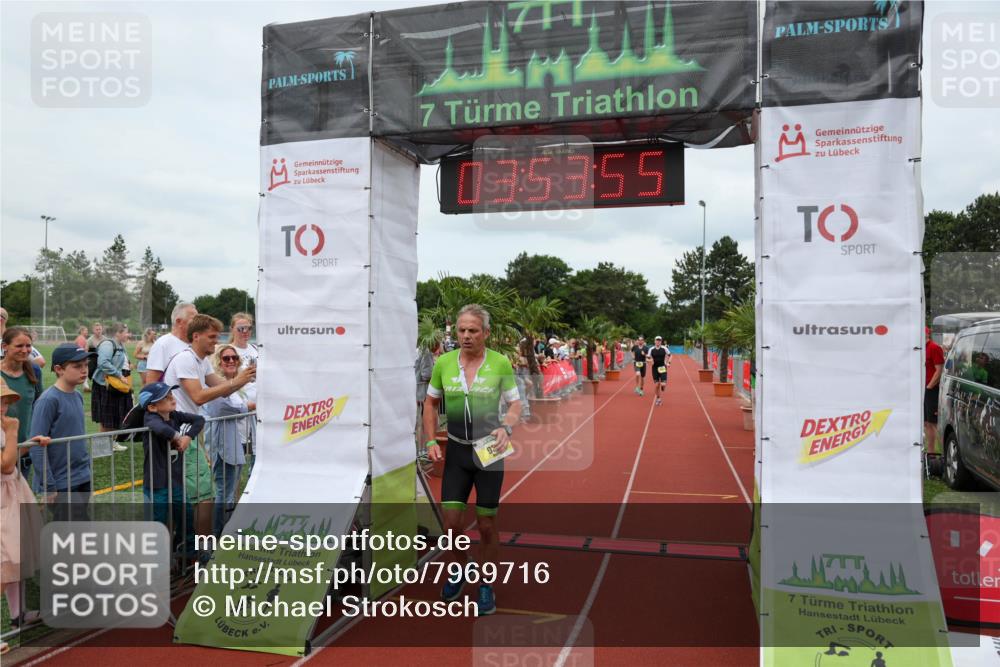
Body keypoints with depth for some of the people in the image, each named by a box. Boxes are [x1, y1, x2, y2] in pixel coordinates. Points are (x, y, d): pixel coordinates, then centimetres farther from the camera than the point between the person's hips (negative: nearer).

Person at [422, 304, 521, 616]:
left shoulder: (500, 363, -9)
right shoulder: (443, 362, -3)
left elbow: (515, 404, -2)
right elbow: (430, 403, 9)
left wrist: (506, 428, -22)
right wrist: (431, 441, 1)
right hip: (456, 451, 2)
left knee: (487, 525, 4)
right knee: (452, 522, 2)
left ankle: (486, 585, 26)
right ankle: (457, 574, 32)